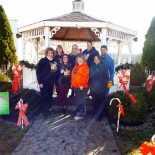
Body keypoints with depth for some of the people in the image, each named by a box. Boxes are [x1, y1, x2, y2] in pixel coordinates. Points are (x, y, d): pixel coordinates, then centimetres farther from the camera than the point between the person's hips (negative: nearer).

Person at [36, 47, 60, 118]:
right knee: (44, 97, 3)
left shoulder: (56, 61, 9)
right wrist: (40, 82, -14)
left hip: (51, 82, 5)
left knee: (49, 97, 12)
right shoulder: (42, 60, -6)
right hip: (44, 82, -4)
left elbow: (57, 71, 16)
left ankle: (48, 109, 28)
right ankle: (45, 111, 17)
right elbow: (38, 71, -9)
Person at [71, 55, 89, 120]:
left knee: (81, 100, -6)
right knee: (77, 100, 15)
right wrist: (72, 83, 16)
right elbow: (73, 75, 22)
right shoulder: (76, 67, 18)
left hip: (82, 86, -8)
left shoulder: (85, 67, -8)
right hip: (76, 86, 8)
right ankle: (79, 111, 29)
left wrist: (82, 85, -20)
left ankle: (80, 114, -2)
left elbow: (85, 77, -16)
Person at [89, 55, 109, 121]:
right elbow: (90, 77, 13)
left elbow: (106, 77, -7)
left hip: (101, 89, -4)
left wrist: (102, 85, -15)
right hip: (93, 89, 4)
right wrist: (90, 85, 2)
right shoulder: (92, 67, 12)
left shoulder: (104, 67, -3)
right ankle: (94, 115, 27)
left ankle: (99, 116, 18)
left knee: (101, 103, 6)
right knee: (94, 102, 12)